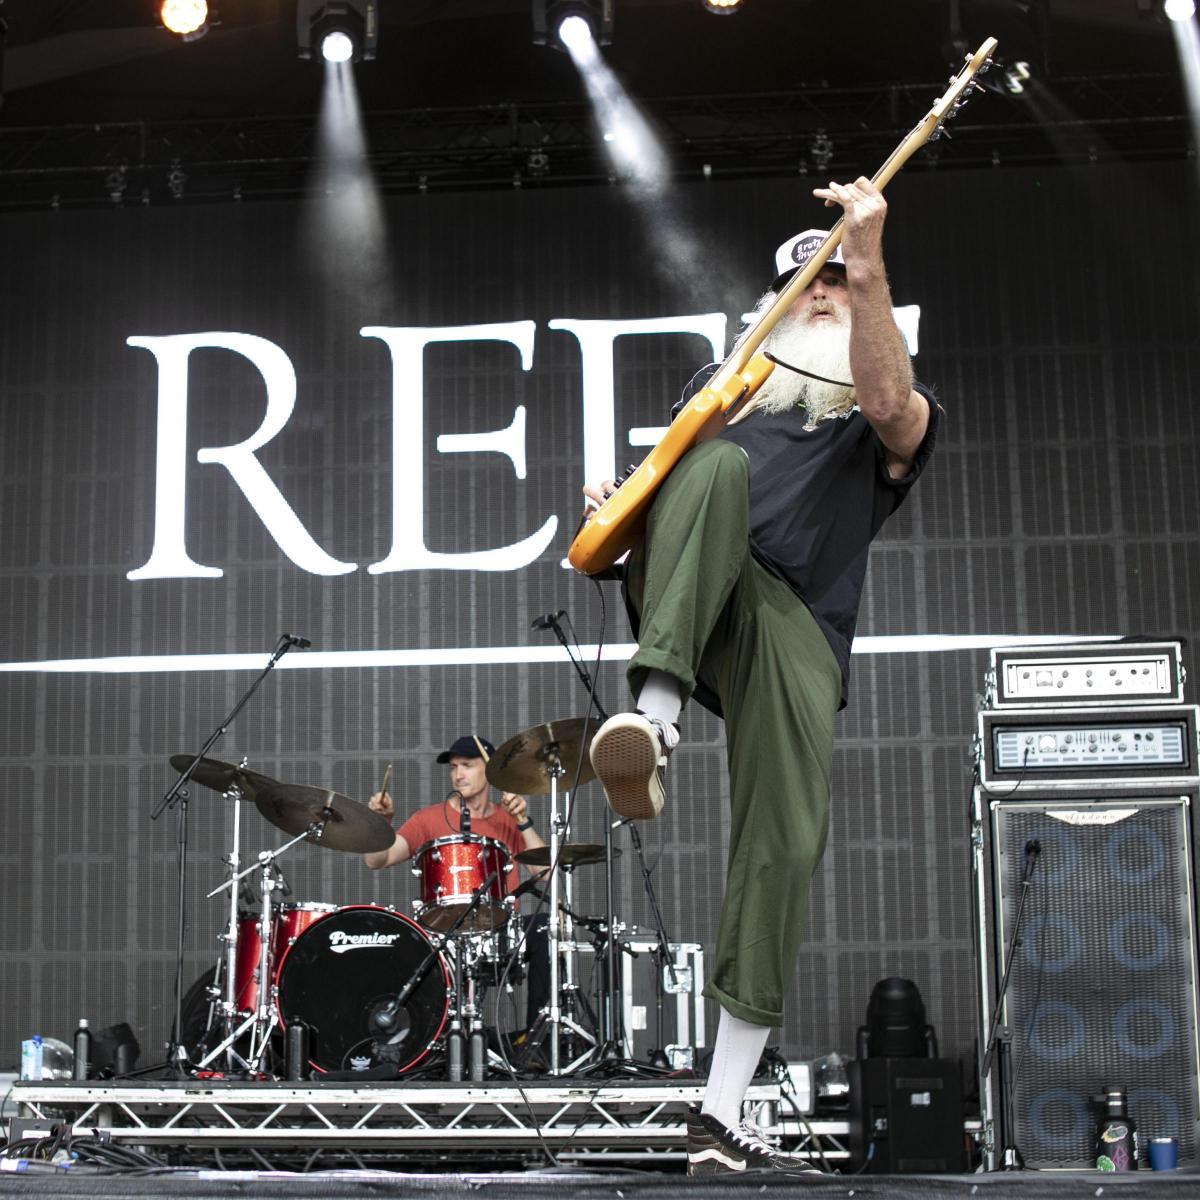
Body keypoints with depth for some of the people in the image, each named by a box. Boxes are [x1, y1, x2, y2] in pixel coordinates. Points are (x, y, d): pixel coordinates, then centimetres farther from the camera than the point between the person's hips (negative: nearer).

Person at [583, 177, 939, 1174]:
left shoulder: (888, 419, 18)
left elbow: (889, 402, -8)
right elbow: (674, 478, 33)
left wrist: (869, 271, -23)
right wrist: (618, 501, 8)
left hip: (794, 631, -1)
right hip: (687, 599, 1)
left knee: (786, 847, -16)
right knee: (721, 461, -28)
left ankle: (721, 1119, -9)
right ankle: (655, 714, -46)